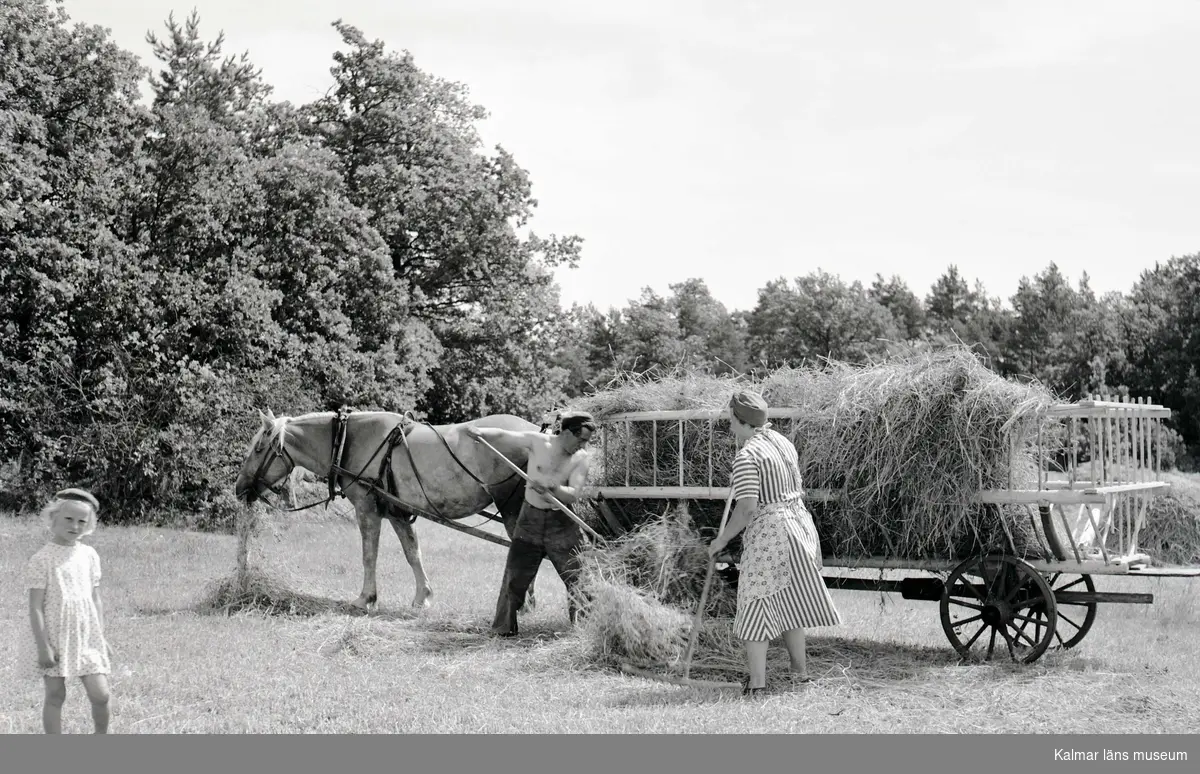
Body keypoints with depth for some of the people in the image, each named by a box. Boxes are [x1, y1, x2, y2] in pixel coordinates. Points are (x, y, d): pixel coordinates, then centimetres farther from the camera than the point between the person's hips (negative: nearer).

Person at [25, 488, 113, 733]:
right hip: (56, 637, -4)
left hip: (87, 636, 4)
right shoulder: (42, 559, -8)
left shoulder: (89, 555, 7)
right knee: (55, 696, 3)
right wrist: (43, 646, -12)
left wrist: (101, 637, 11)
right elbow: (36, 607, -9)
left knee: (100, 694, -2)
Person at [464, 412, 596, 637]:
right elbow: (502, 435, -6)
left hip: (562, 522, 0)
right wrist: (480, 432, -25)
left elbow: (573, 494, -16)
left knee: (577, 576, -2)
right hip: (530, 517, 0)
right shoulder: (538, 441, -9)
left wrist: (550, 489, -34)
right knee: (515, 574, 2)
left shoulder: (580, 458, -7)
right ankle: (504, 627, 15)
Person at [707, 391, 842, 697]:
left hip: (768, 532, -8)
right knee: (789, 600, 19)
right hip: (799, 523, 8)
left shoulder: (747, 456, -15)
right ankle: (799, 670, 26)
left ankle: (756, 680, -4)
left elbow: (746, 508, -21)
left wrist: (722, 540, -11)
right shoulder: (783, 443, 10)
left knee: (756, 603, -1)